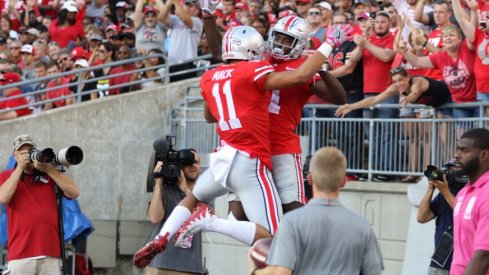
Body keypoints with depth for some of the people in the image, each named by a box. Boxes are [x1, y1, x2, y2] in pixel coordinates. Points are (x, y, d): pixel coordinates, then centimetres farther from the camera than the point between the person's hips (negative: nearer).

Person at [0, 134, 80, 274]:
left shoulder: (49, 174, 16)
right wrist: (20, 168, -4)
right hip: (21, 252, -2)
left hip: (51, 251, 2)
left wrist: (49, 169, -4)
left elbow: (74, 192, 3)